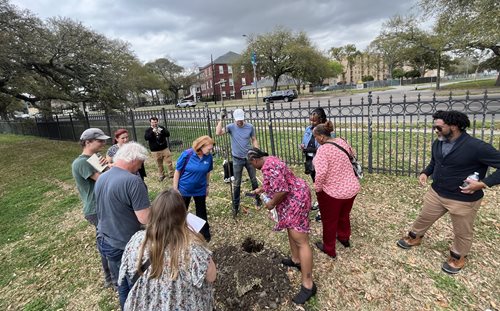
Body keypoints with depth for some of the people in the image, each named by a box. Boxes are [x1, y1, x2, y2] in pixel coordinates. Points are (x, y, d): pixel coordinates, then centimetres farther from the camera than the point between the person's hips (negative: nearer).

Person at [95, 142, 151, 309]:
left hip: (104, 241, 8)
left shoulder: (101, 178, 1)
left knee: (122, 284, 25)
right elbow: (145, 219, -26)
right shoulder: (133, 180, -26)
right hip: (126, 246, -7)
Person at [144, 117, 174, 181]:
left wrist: (162, 131, -19)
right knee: (159, 164, 7)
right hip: (155, 151, -1)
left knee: (169, 162, 0)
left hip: (165, 149, 1)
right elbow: (146, 138, -15)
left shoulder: (161, 128, 7)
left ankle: (171, 174, 12)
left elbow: (168, 134, -2)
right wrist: (152, 132, -25)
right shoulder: (148, 130, 1)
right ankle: (161, 175, 23)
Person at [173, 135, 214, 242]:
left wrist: (207, 186, 9)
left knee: (201, 212, 16)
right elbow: (177, 171, -13)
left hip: (200, 190, 2)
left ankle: (205, 235, 35)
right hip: (184, 189, -2)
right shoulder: (187, 154, -22)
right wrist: (175, 189, -10)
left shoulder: (209, 157, -13)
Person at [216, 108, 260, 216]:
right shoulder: (231, 127, -9)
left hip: (249, 157, 1)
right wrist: (221, 119, -26)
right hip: (237, 159, -1)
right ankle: (235, 206, 18)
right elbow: (218, 133, -24)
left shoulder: (250, 127, -5)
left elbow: (254, 140, 4)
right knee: (237, 184, 7)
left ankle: (257, 198, 37)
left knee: (254, 180, 15)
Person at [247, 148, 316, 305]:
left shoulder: (268, 166, -25)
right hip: (292, 199, 12)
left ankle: (308, 285, 1)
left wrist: (271, 203, -12)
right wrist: (261, 189, 38)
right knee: (291, 228, 27)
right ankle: (296, 260, 45)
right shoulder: (270, 160, 10)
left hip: (295, 200, -12)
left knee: (301, 241, -7)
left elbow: (281, 189, -30)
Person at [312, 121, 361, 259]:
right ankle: (344, 238, 53)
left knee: (329, 221, 16)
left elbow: (321, 172, -33)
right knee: (344, 215, 31)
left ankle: (329, 249, 34)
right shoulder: (341, 141, 1)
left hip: (333, 191, -7)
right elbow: (352, 154, 20)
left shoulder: (323, 149, -23)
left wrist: (317, 188, -18)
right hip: (352, 187, 8)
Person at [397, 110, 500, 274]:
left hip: (463, 200, -5)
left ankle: (458, 257, 42)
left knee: (462, 232, 17)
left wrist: (483, 183, -29)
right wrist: (425, 173, -2)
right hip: (436, 193, 6)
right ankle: (414, 238, 47)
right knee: (424, 218, 22)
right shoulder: (438, 143, -4)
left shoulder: (477, 147, -26)